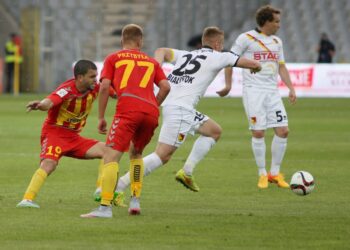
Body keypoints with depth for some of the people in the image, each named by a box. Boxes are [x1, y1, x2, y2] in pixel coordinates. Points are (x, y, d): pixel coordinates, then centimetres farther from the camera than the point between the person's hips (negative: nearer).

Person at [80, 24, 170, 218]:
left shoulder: (113, 58, 19)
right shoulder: (151, 62, 27)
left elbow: (104, 87, 7)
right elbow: (165, 87, 13)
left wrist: (101, 118, 11)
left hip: (128, 110, -4)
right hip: (151, 113, 4)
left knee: (111, 156, -9)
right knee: (136, 153, 27)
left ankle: (105, 207, -23)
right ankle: (135, 201, 17)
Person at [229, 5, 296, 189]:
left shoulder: (277, 42, 15)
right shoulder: (247, 38, -4)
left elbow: (281, 67, 20)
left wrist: (291, 88, 9)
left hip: (272, 91, 6)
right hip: (253, 91, -6)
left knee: (283, 131, -3)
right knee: (258, 132, -8)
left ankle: (275, 173, 9)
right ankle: (262, 174, 4)